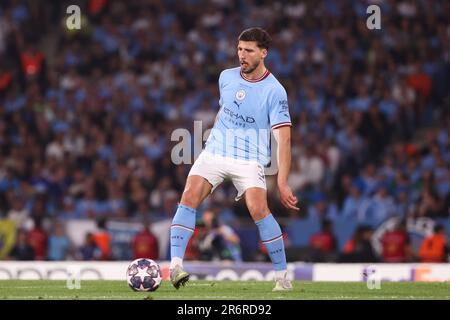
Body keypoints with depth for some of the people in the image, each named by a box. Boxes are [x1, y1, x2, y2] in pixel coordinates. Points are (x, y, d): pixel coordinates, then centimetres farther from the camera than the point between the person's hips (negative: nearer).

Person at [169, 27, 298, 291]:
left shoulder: (274, 91, -11)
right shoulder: (226, 77, 5)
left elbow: (284, 139, -15)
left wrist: (283, 183, -22)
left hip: (249, 159, -4)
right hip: (215, 152, 4)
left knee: (259, 209, -22)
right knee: (190, 197, -18)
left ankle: (282, 276, -9)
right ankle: (175, 265, -21)